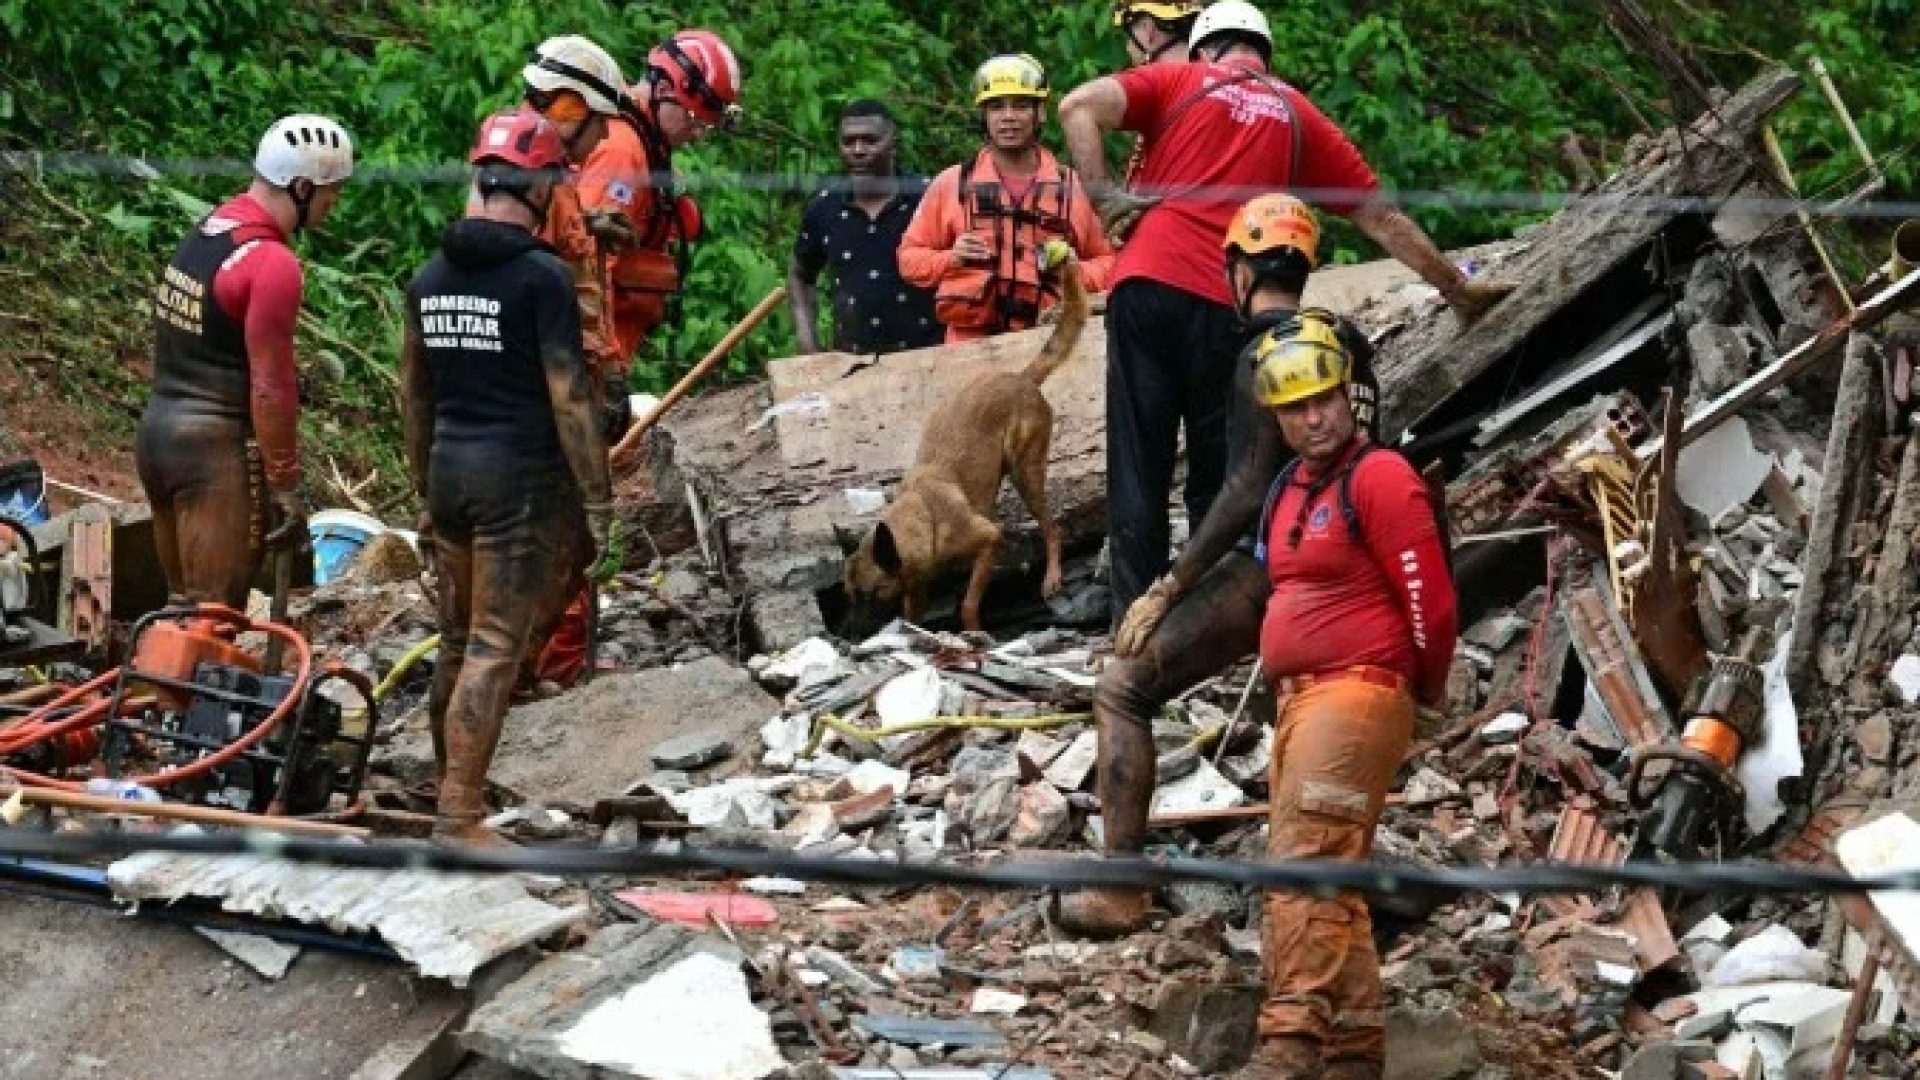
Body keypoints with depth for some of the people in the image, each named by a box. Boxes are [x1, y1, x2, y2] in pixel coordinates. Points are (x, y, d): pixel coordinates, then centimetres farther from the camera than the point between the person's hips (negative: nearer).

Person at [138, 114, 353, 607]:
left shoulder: (205, 232, 10)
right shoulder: (273, 263, -18)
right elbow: (270, 387, -18)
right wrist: (285, 486, -13)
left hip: (159, 429, 9)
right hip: (217, 447, -9)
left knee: (183, 606, 14)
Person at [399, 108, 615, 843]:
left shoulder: (430, 277, 9)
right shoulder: (542, 275, -12)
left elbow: (413, 392, 16)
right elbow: (569, 398, -13)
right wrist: (598, 502, -8)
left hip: (449, 469, 7)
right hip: (520, 476, -7)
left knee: (457, 639, 16)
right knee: (496, 646, -6)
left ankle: (453, 789, 26)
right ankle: (458, 818, -8)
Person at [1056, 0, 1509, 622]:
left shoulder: (1179, 81, 14)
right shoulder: (1300, 117, 18)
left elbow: (1079, 107, -3)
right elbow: (1382, 221, 22)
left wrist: (1105, 197, 1)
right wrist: (1456, 289, 30)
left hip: (1147, 287, -1)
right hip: (1228, 310, 1)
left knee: (1137, 470, 1)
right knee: (1217, 480, 11)